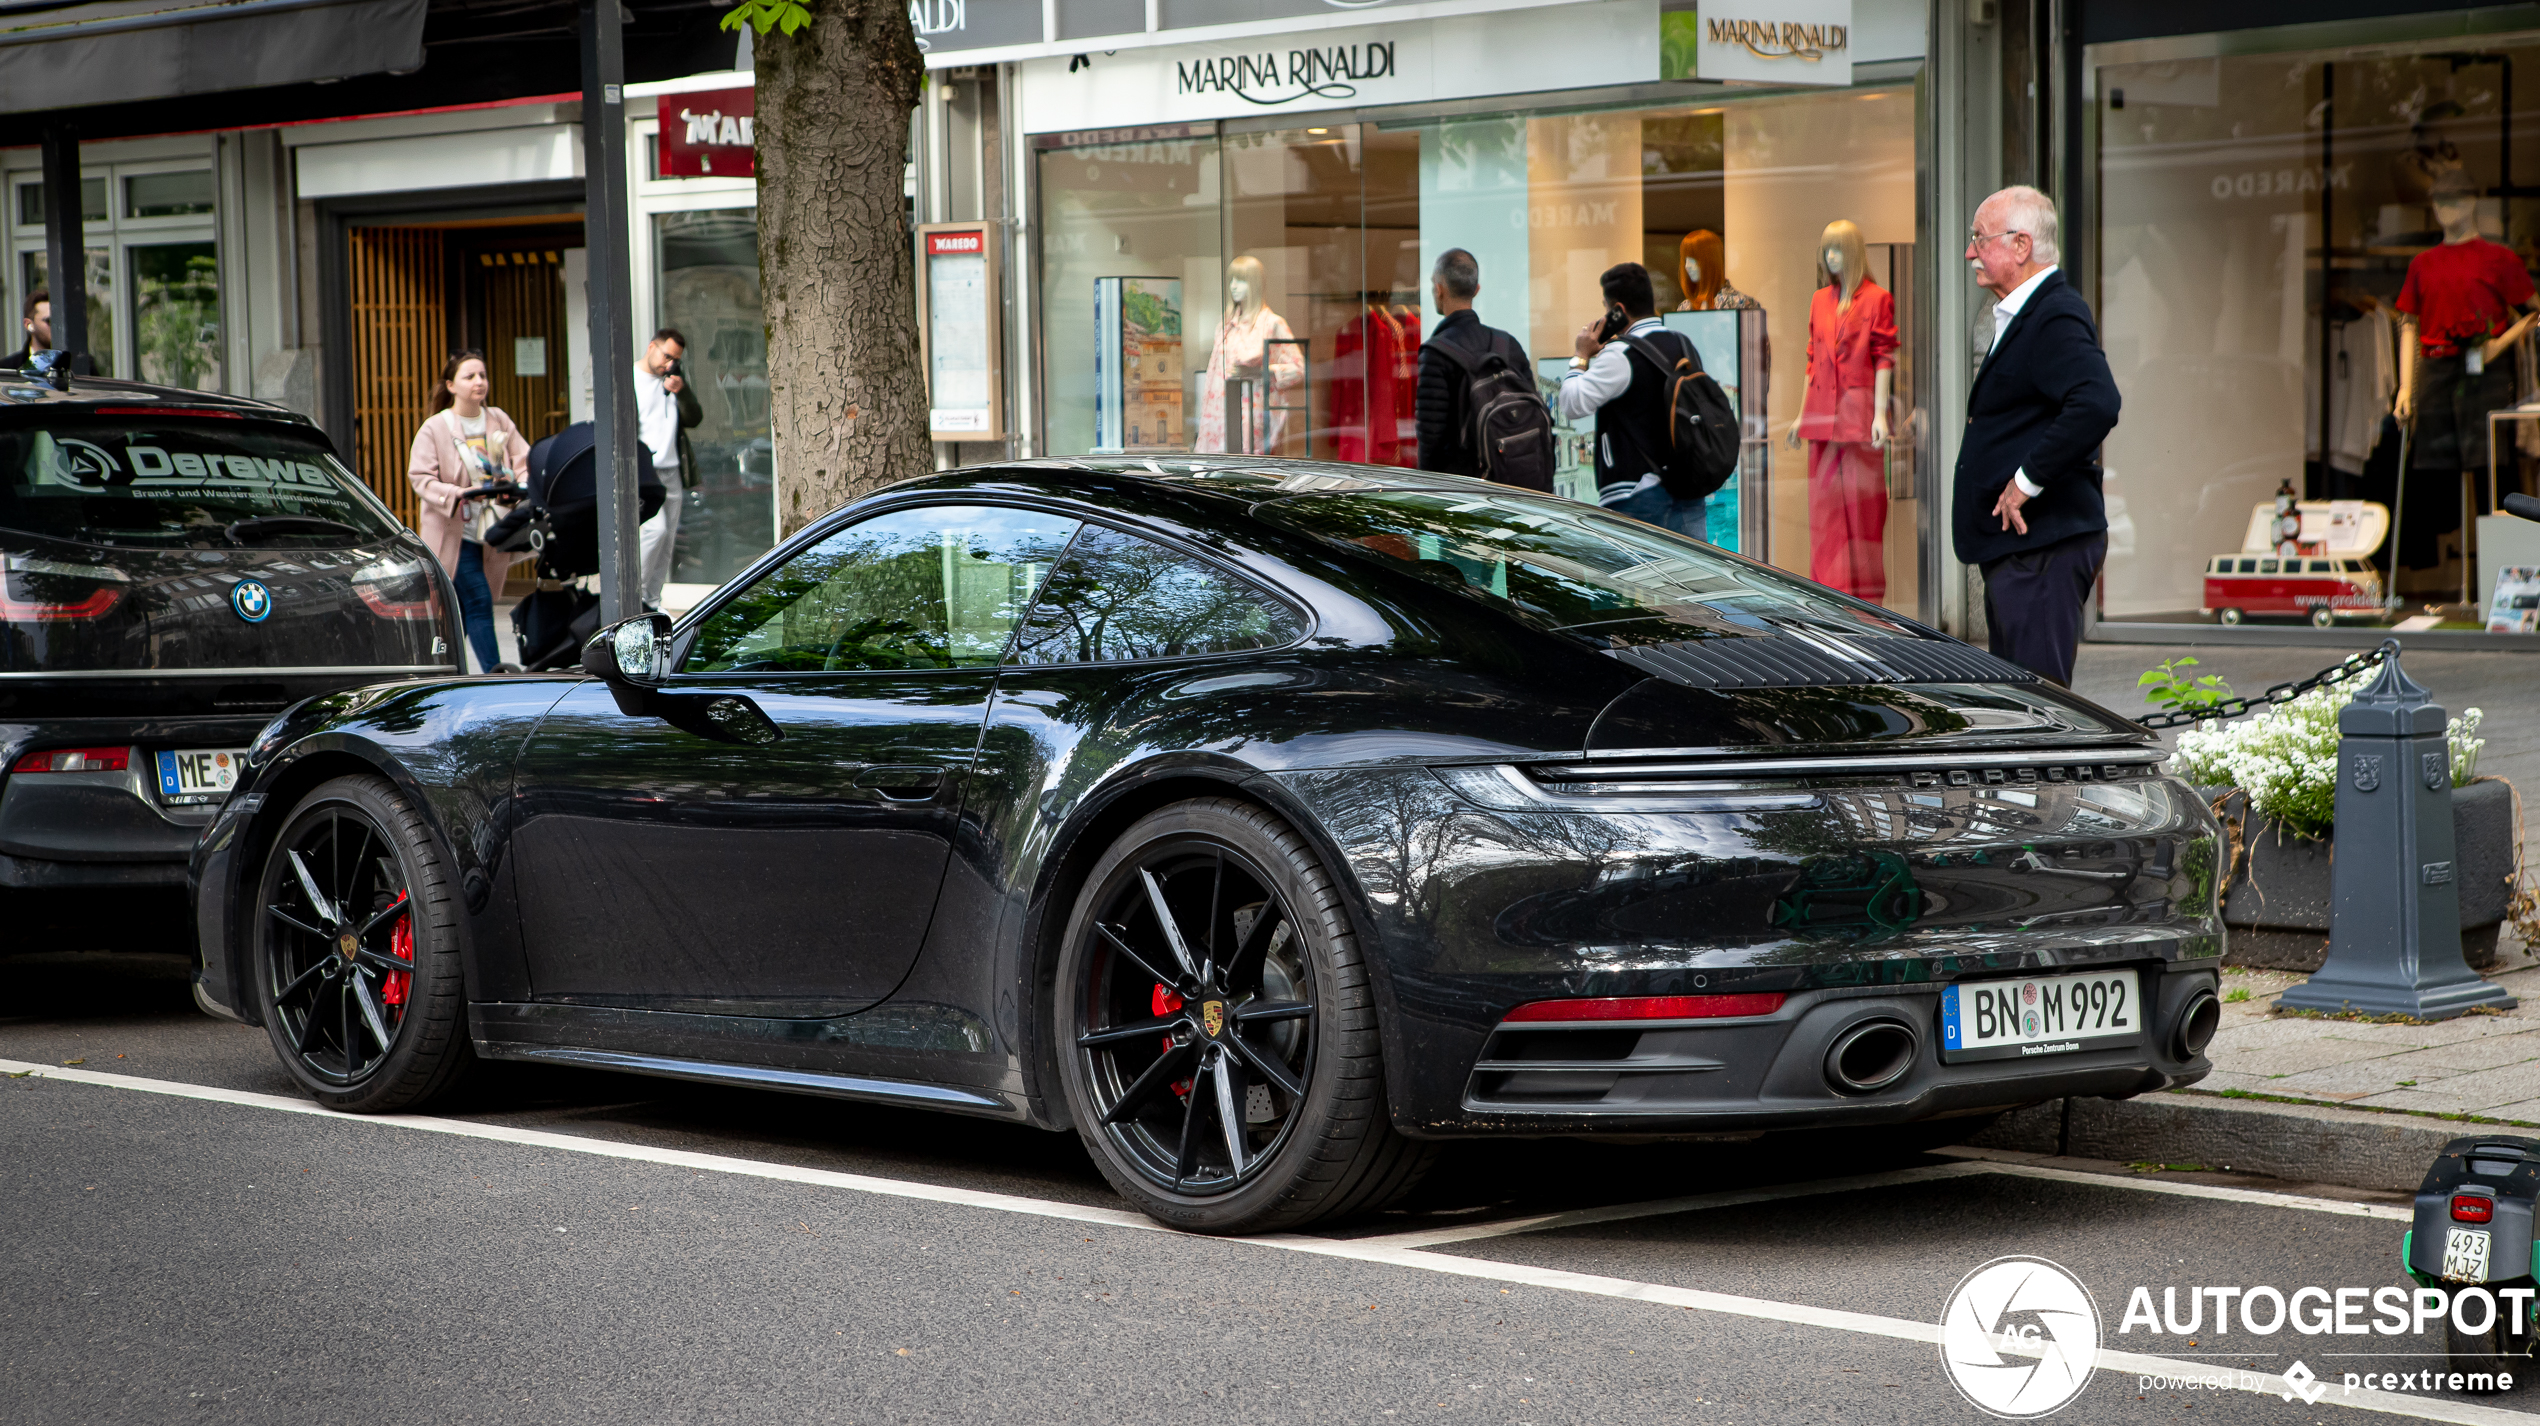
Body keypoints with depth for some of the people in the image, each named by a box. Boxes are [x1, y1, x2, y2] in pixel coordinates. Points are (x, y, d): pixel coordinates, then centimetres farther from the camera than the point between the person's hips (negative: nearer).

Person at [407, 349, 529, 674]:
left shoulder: (499, 421, 8)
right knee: (479, 602, -12)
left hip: (491, 531, 5)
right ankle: (495, 675, -12)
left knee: (463, 610, 9)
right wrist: (454, 494, -22)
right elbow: (421, 477, -7)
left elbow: (523, 463, 8)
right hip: (455, 534, -5)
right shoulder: (434, 428, -4)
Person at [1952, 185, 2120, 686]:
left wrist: (2029, 480, -23)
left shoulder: (2057, 317, -15)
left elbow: (2097, 405, -30)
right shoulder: (2020, 316, 18)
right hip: (2013, 548, 11)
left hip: (2043, 549, -11)